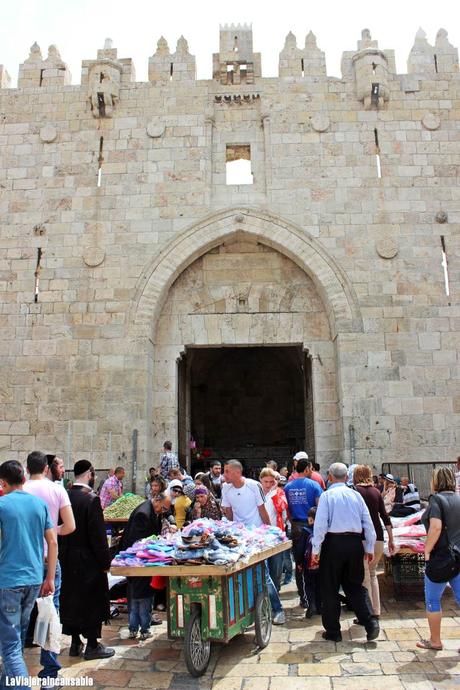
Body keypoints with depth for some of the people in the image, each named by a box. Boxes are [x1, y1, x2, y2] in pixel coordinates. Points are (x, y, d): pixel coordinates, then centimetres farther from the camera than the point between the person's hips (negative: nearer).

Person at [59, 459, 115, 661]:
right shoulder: (91, 499, -21)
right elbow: (98, 535, -20)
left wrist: (63, 554, 15)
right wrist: (105, 561, -11)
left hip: (68, 560, 7)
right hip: (89, 561, -7)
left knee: (72, 599, 16)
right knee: (93, 601, 7)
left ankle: (75, 643, 28)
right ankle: (92, 646, 16)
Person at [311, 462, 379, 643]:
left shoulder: (327, 495, -6)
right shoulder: (356, 495, 4)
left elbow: (320, 524, -11)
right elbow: (368, 523, 7)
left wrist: (315, 549, -5)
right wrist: (369, 548, 16)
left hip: (333, 542, -4)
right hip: (355, 543, 4)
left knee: (330, 589, 9)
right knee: (355, 586, 18)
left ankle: (333, 631, 16)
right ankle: (370, 623, 5)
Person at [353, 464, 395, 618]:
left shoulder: (354, 491, -4)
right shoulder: (376, 492, 9)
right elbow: (385, 517, 8)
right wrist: (391, 539, 12)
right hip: (378, 538, 5)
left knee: (364, 577, 3)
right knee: (372, 574, 19)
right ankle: (376, 611, 21)